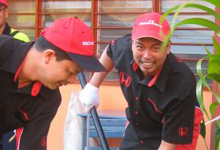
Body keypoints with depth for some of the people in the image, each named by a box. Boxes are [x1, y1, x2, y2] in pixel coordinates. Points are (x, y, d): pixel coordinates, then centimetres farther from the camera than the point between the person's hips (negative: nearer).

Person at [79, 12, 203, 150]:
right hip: (135, 130, 5)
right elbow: (110, 51, 5)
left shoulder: (182, 85, -36)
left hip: (175, 135, -5)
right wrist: (93, 86, 5)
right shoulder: (125, 47, -23)